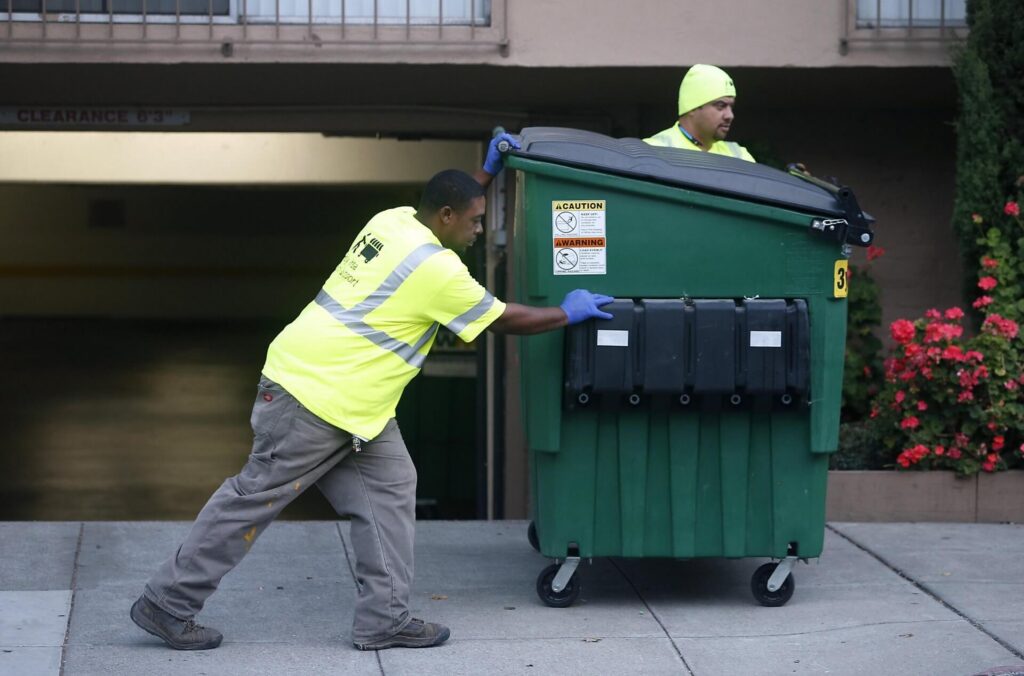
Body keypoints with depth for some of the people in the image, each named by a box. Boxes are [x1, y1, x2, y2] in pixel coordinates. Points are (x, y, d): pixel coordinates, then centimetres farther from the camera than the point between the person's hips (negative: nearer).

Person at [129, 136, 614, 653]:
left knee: (388, 489, 8)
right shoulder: (437, 268, -17)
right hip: (315, 398, -10)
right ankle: (167, 605, 7)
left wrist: (487, 172, 30)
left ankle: (384, 618, 9)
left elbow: (449, 205, 33)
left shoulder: (394, 219, 7)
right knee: (256, 496, -2)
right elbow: (505, 320, -6)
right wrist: (568, 314, 8)